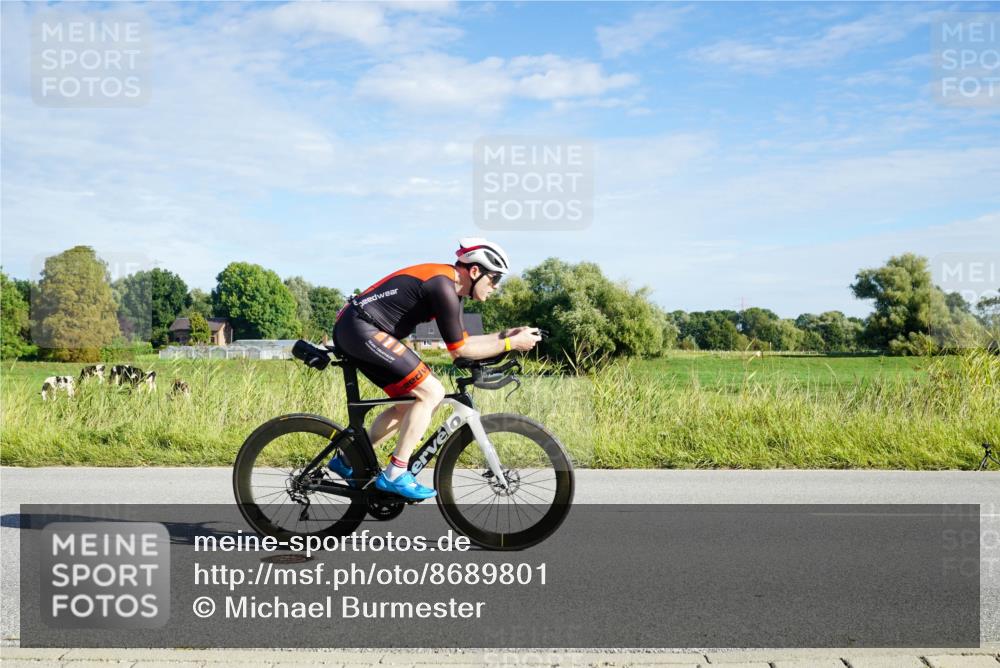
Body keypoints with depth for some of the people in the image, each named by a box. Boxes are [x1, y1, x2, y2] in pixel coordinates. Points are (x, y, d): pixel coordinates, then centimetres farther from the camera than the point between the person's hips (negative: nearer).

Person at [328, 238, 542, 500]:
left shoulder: (450, 288, 14)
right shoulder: (443, 287, -16)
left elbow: (462, 341, 19)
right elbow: (459, 350, -13)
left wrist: (506, 334, 13)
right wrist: (511, 344, -8)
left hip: (350, 331, 11)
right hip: (362, 330, -11)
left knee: (409, 404, 14)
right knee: (431, 392, -13)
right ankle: (394, 475, -8)